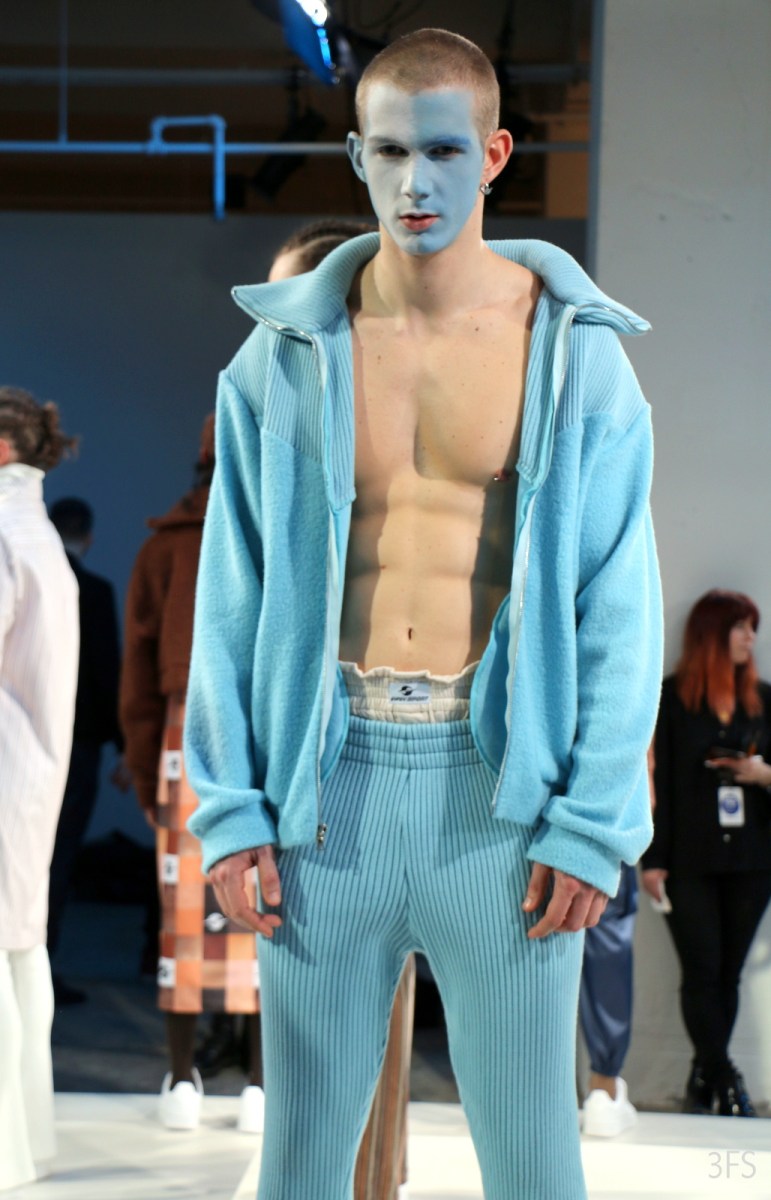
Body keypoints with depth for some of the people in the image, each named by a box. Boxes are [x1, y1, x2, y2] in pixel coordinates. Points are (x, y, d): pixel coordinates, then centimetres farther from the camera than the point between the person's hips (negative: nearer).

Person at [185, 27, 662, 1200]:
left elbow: (620, 608, -1)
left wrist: (594, 825, -7)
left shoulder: (574, 353, 0)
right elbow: (231, 598, 5)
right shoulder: (286, 353, 4)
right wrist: (229, 809, -1)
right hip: (327, 782, 1)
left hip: (501, 787, -1)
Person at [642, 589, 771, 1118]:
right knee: (703, 971, -7)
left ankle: (704, 1080, 12)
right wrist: (654, 858, -8)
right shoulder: (672, 697, 0)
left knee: (728, 973, 5)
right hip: (690, 860, -3)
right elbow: (656, 780, -2)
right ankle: (726, 1080, -2)